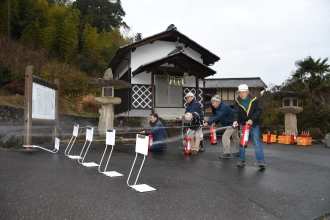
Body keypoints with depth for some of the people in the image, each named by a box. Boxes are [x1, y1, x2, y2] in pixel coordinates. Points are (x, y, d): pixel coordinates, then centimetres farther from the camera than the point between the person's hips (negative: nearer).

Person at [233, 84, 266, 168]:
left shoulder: (254, 100, -9)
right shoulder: (237, 101, -4)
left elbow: (259, 110, -12)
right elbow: (236, 112, -12)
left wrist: (252, 119, -23)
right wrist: (236, 120, -32)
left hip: (254, 124, -2)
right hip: (242, 124, 2)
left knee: (257, 142, -4)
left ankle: (261, 161, -1)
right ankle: (242, 160, 18)